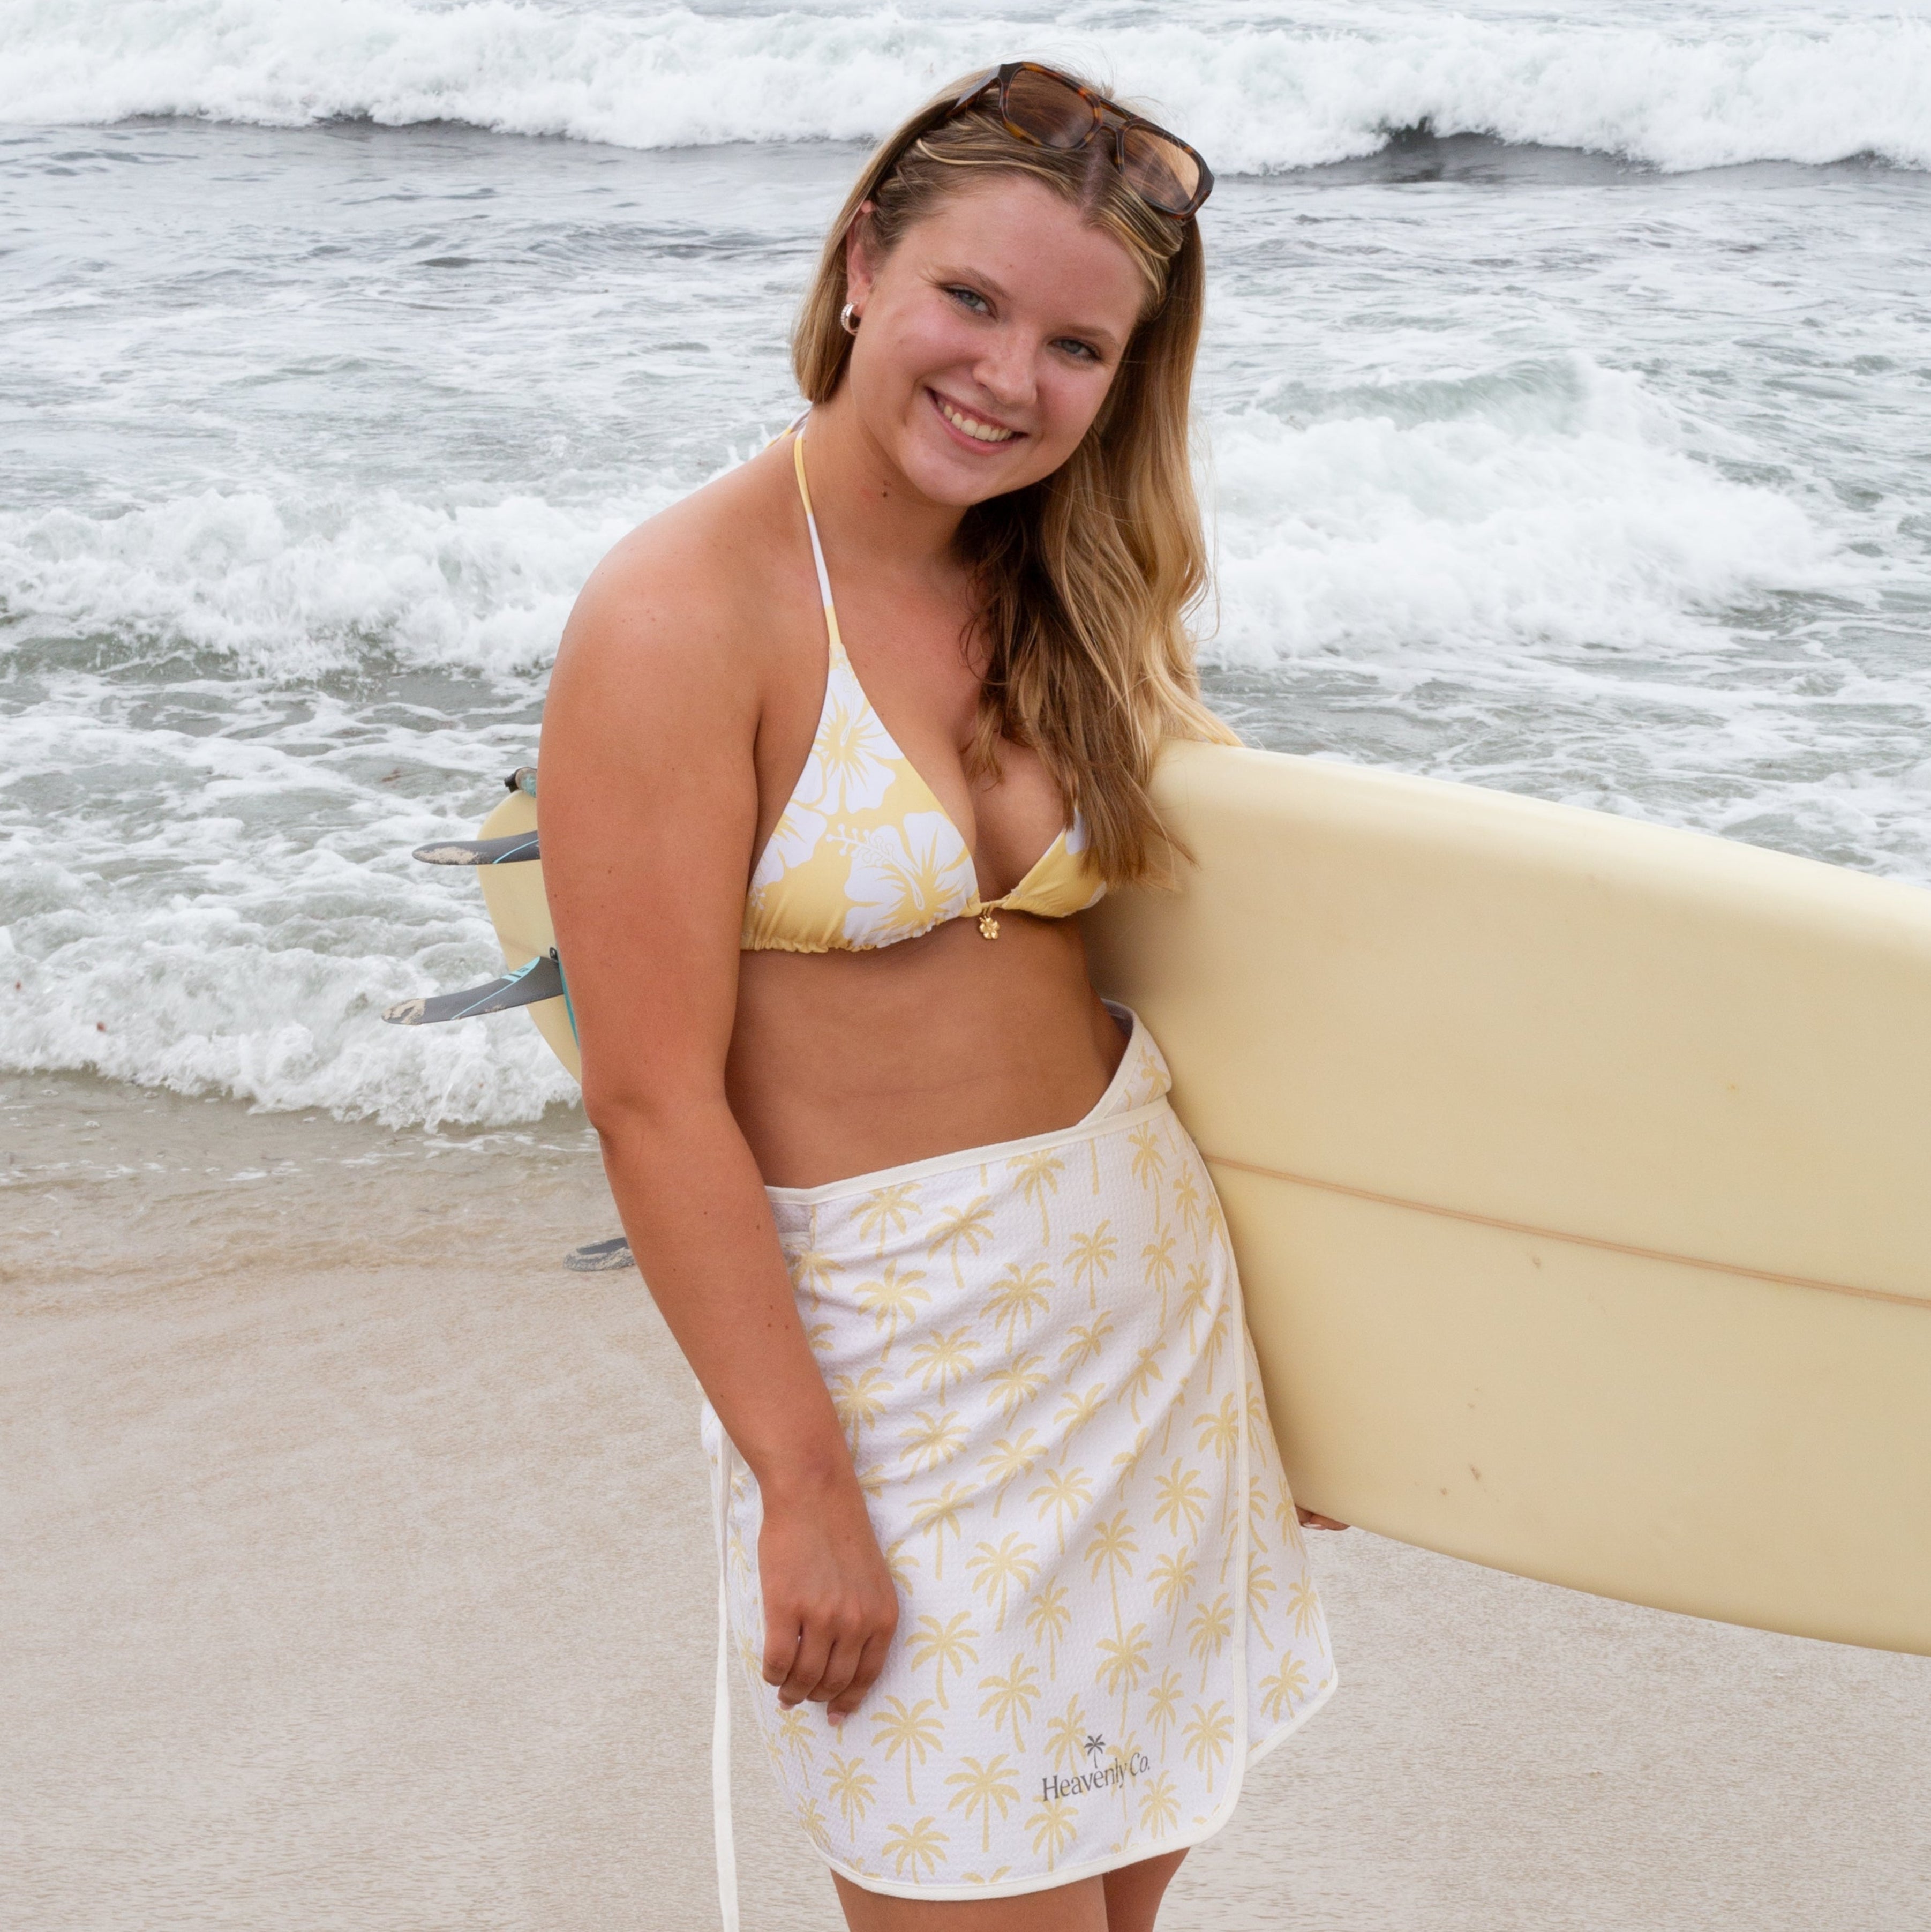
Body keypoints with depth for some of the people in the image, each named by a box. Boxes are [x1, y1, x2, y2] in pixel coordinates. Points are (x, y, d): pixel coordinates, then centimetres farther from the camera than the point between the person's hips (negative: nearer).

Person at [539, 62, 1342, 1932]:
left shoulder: (1054, 588, 4)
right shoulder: (680, 617, -18)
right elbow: (652, 1096, -18)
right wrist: (805, 1485, -16)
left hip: (1141, 1270, 7)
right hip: (881, 1336, -6)